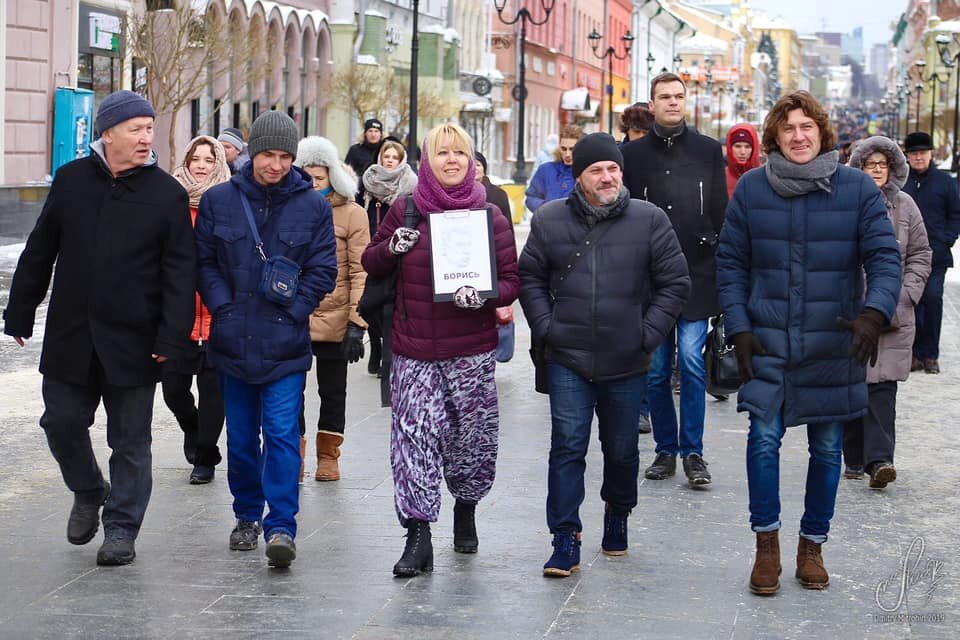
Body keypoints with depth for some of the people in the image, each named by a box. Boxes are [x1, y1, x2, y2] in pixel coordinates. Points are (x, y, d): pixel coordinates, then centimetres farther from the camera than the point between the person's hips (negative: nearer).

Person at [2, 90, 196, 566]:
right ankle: (88, 493, 35)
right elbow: (39, 253, 10)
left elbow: (180, 271, -5)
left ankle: (121, 529, 15)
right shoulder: (71, 180, 4)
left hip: (133, 342, -2)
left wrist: (171, 337, -13)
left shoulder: (167, 194, -3)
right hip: (70, 336, 3)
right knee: (62, 423, 9)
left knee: (130, 441, 4)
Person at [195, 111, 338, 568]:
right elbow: (204, 262, 7)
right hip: (233, 341, 2)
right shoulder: (218, 201, 3)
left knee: (282, 433, -10)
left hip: (285, 344, -2)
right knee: (241, 436, 12)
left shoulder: (312, 206, 0)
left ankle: (281, 526, -10)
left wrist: (290, 312, -7)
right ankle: (247, 516, 27)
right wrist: (224, 308, -5)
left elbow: (323, 271, 2)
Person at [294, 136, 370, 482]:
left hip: (333, 319, -2)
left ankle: (328, 455, 23)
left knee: (332, 390, 11)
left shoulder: (352, 213, -3)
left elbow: (360, 273, -7)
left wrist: (356, 323, -13)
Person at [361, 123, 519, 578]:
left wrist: (485, 296, -18)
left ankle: (466, 509, 35)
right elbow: (370, 263, 14)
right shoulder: (405, 210, 4)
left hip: (471, 349, 0)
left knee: (472, 435, 8)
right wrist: (392, 246, -8)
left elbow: (511, 279, 2)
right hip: (414, 350, 0)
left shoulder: (489, 215, 1)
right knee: (413, 436, -9)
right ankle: (418, 537, -7)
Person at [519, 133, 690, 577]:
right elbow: (530, 278, 9)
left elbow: (675, 283, 2)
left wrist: (649, 334, -5)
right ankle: (566, 540, -3)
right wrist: (545, 327, -2)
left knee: (622, 449, 14)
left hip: (627, 363, 0)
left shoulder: (649, 220, -3)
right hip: (568, 361, 0)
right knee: (568, 446, -6)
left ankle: (617, 516, 38)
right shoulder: (550, 220, 0)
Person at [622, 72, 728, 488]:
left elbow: (720, 214, 8)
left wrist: (723, 267, 3)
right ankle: (666, 450, 14)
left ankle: (693, 452, -1)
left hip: (696, 274, -1)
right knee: (656, 369, 4)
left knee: (692, 362, -8)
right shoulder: (633, 154, 7)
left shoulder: (708, 151, 8)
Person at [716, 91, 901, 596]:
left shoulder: (857, 188, -2)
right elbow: (730, 263, 5)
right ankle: (767, 542, 4)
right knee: (764, 437, -11)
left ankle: (812, 544, 24)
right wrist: (738, 329, -4)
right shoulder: (751, 188, 1)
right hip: (768, 342, 0)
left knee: (827, 449, 9)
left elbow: (884, 257, -5)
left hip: (835, 345, 0)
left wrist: (874, 313, -23)